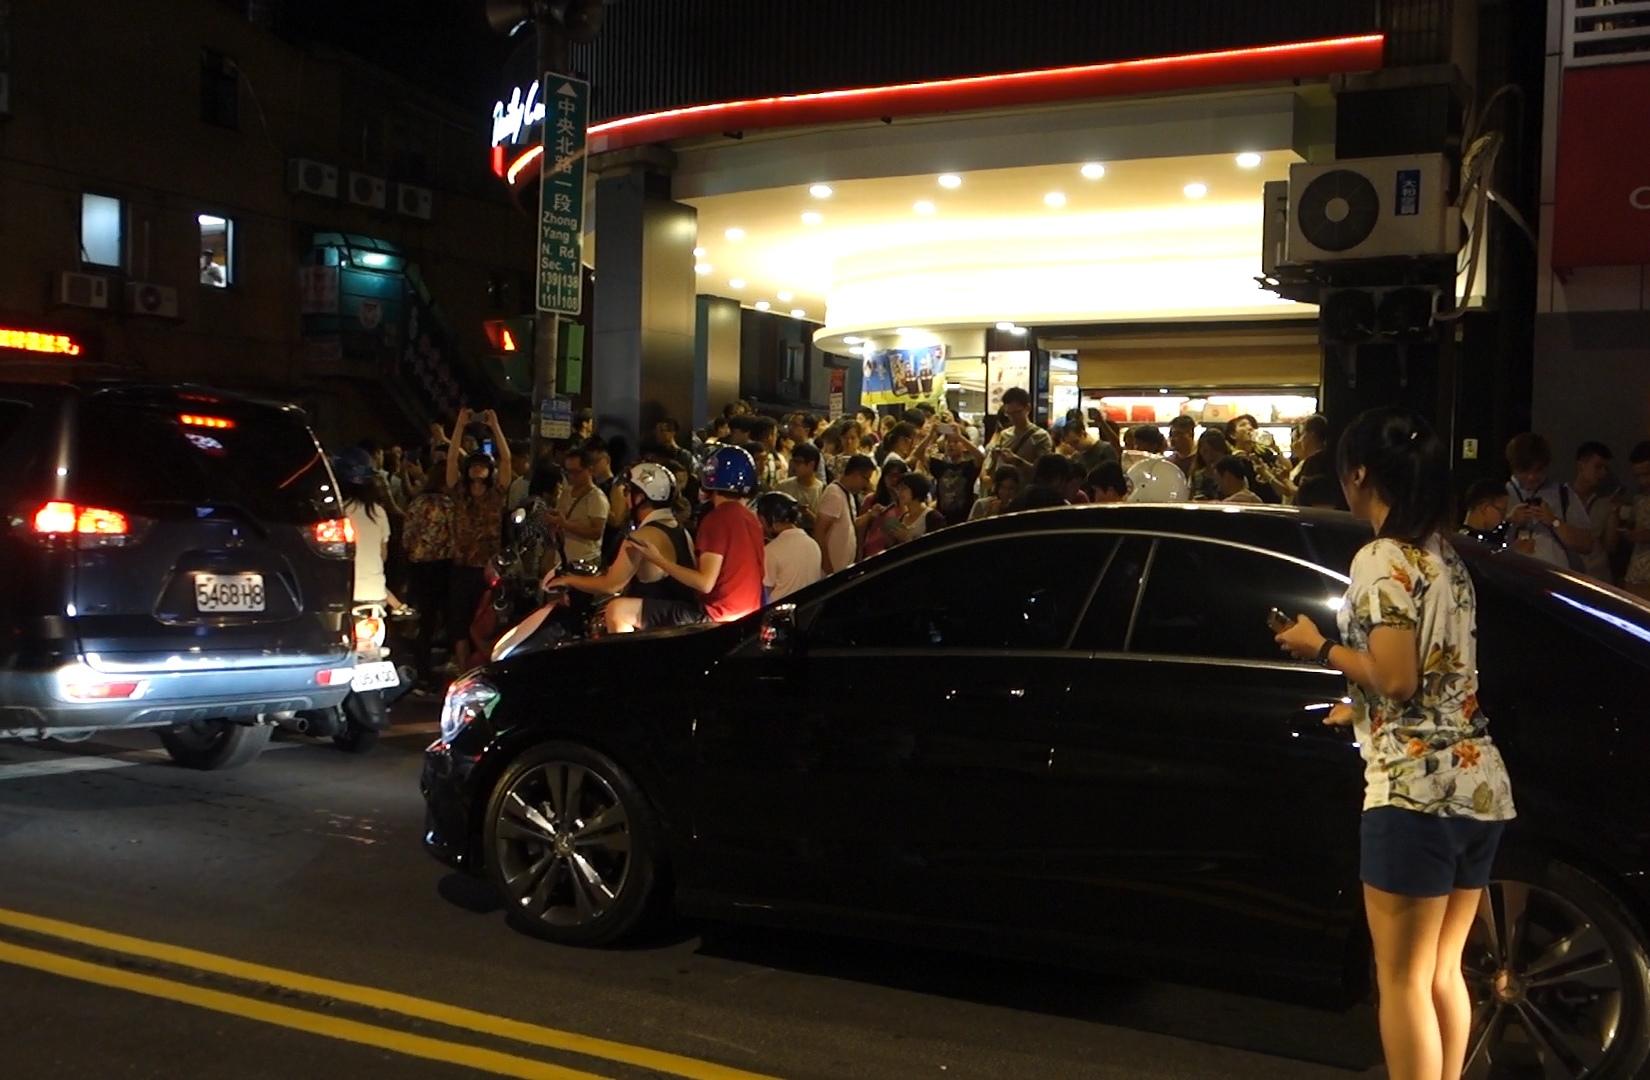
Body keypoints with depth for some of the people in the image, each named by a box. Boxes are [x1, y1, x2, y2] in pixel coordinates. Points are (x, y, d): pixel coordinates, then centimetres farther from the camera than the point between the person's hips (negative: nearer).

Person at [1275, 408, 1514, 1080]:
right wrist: (1364, 711, 29)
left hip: (1416, 790, -9)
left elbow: (1396, 679, -17)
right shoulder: (1444, 557, 14)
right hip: (1480, 785, 9)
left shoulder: (1383, 560, -12)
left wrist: (1322, 649, -3)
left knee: (1403, 978, 1)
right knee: (1443, 971, 17)